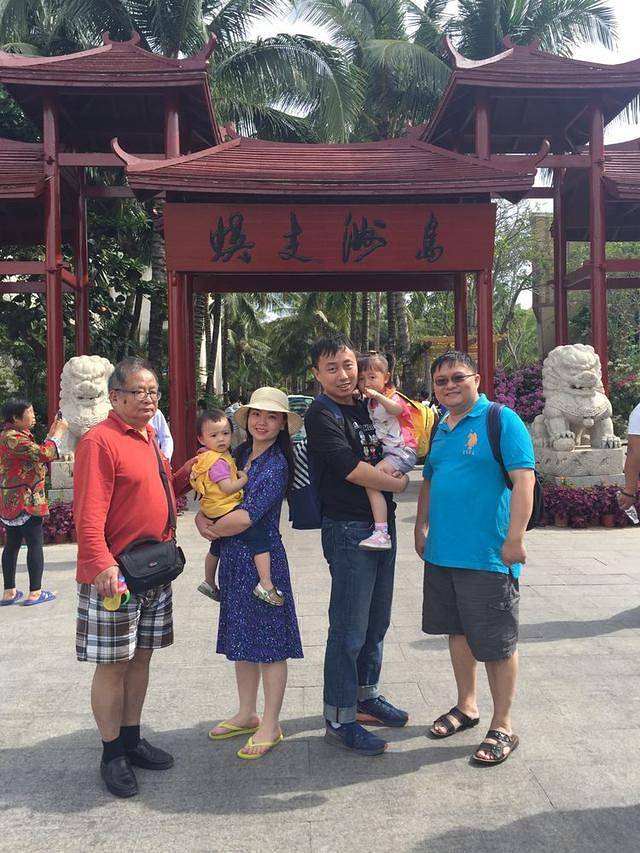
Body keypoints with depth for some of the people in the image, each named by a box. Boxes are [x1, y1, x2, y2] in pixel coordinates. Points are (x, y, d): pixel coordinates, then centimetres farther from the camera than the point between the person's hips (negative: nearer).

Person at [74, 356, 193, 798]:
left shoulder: (147, 438, 13)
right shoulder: (100, 440, -14)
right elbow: (89, 514, -21)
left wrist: (187, 472, 8)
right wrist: (102, 564, -31)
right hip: (115, 574, -8)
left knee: (140, 657, 16)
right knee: (113, 663, 3)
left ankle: (132, 739, 31)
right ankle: (112, 754, 18)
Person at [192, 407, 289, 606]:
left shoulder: (205, 457, 10)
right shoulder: (218, 461, -20)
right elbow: (228, 487, -26)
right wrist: (244, 478, -11)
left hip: (214, 512, 11)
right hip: (226, 510, -11)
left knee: (217, 547, 30)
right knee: (260, 536, -17)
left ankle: (209, 583, 49)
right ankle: (265, 585, -23)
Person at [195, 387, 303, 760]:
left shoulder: (277, 465, -14)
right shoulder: (239, 455, 8)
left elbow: (245, 518, -21)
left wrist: (214, 529, -5)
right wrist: (201, 518, -6)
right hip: (233, 560, 8)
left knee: (269, 640, 3)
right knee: (242, 637, 17)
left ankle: (271, 725, 15)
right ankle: (247, 714, 32)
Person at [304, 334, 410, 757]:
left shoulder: (365, 407, 13)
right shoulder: (322, 415, -11)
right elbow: (352, 468, -20)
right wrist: (397, 483, -8)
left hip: (382, 524, 8)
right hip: (349, 529, -8)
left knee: (376, 622, 17)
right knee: (349, 628, -3)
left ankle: (366, 695, 34)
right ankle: (340, 720, 9)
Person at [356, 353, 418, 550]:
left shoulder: (392, 397, -8)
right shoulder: (368, 403, 16)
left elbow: (397, 410, -33)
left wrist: (378, 396, -48)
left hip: (403, 452, -9)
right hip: (386, 452, 9)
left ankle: (381, 533, -26)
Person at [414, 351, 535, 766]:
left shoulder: (501, 420, -10)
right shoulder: (440, 428, 13)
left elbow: (524, 479, -16)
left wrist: (515, 538, -21)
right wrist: (421, 526, 17)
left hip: (488, 557, -7)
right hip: (442, 553, 7)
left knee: (497, 643, 3)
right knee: (458, 631, 19)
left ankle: (503, 727, 18)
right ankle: (467, 706, 36)